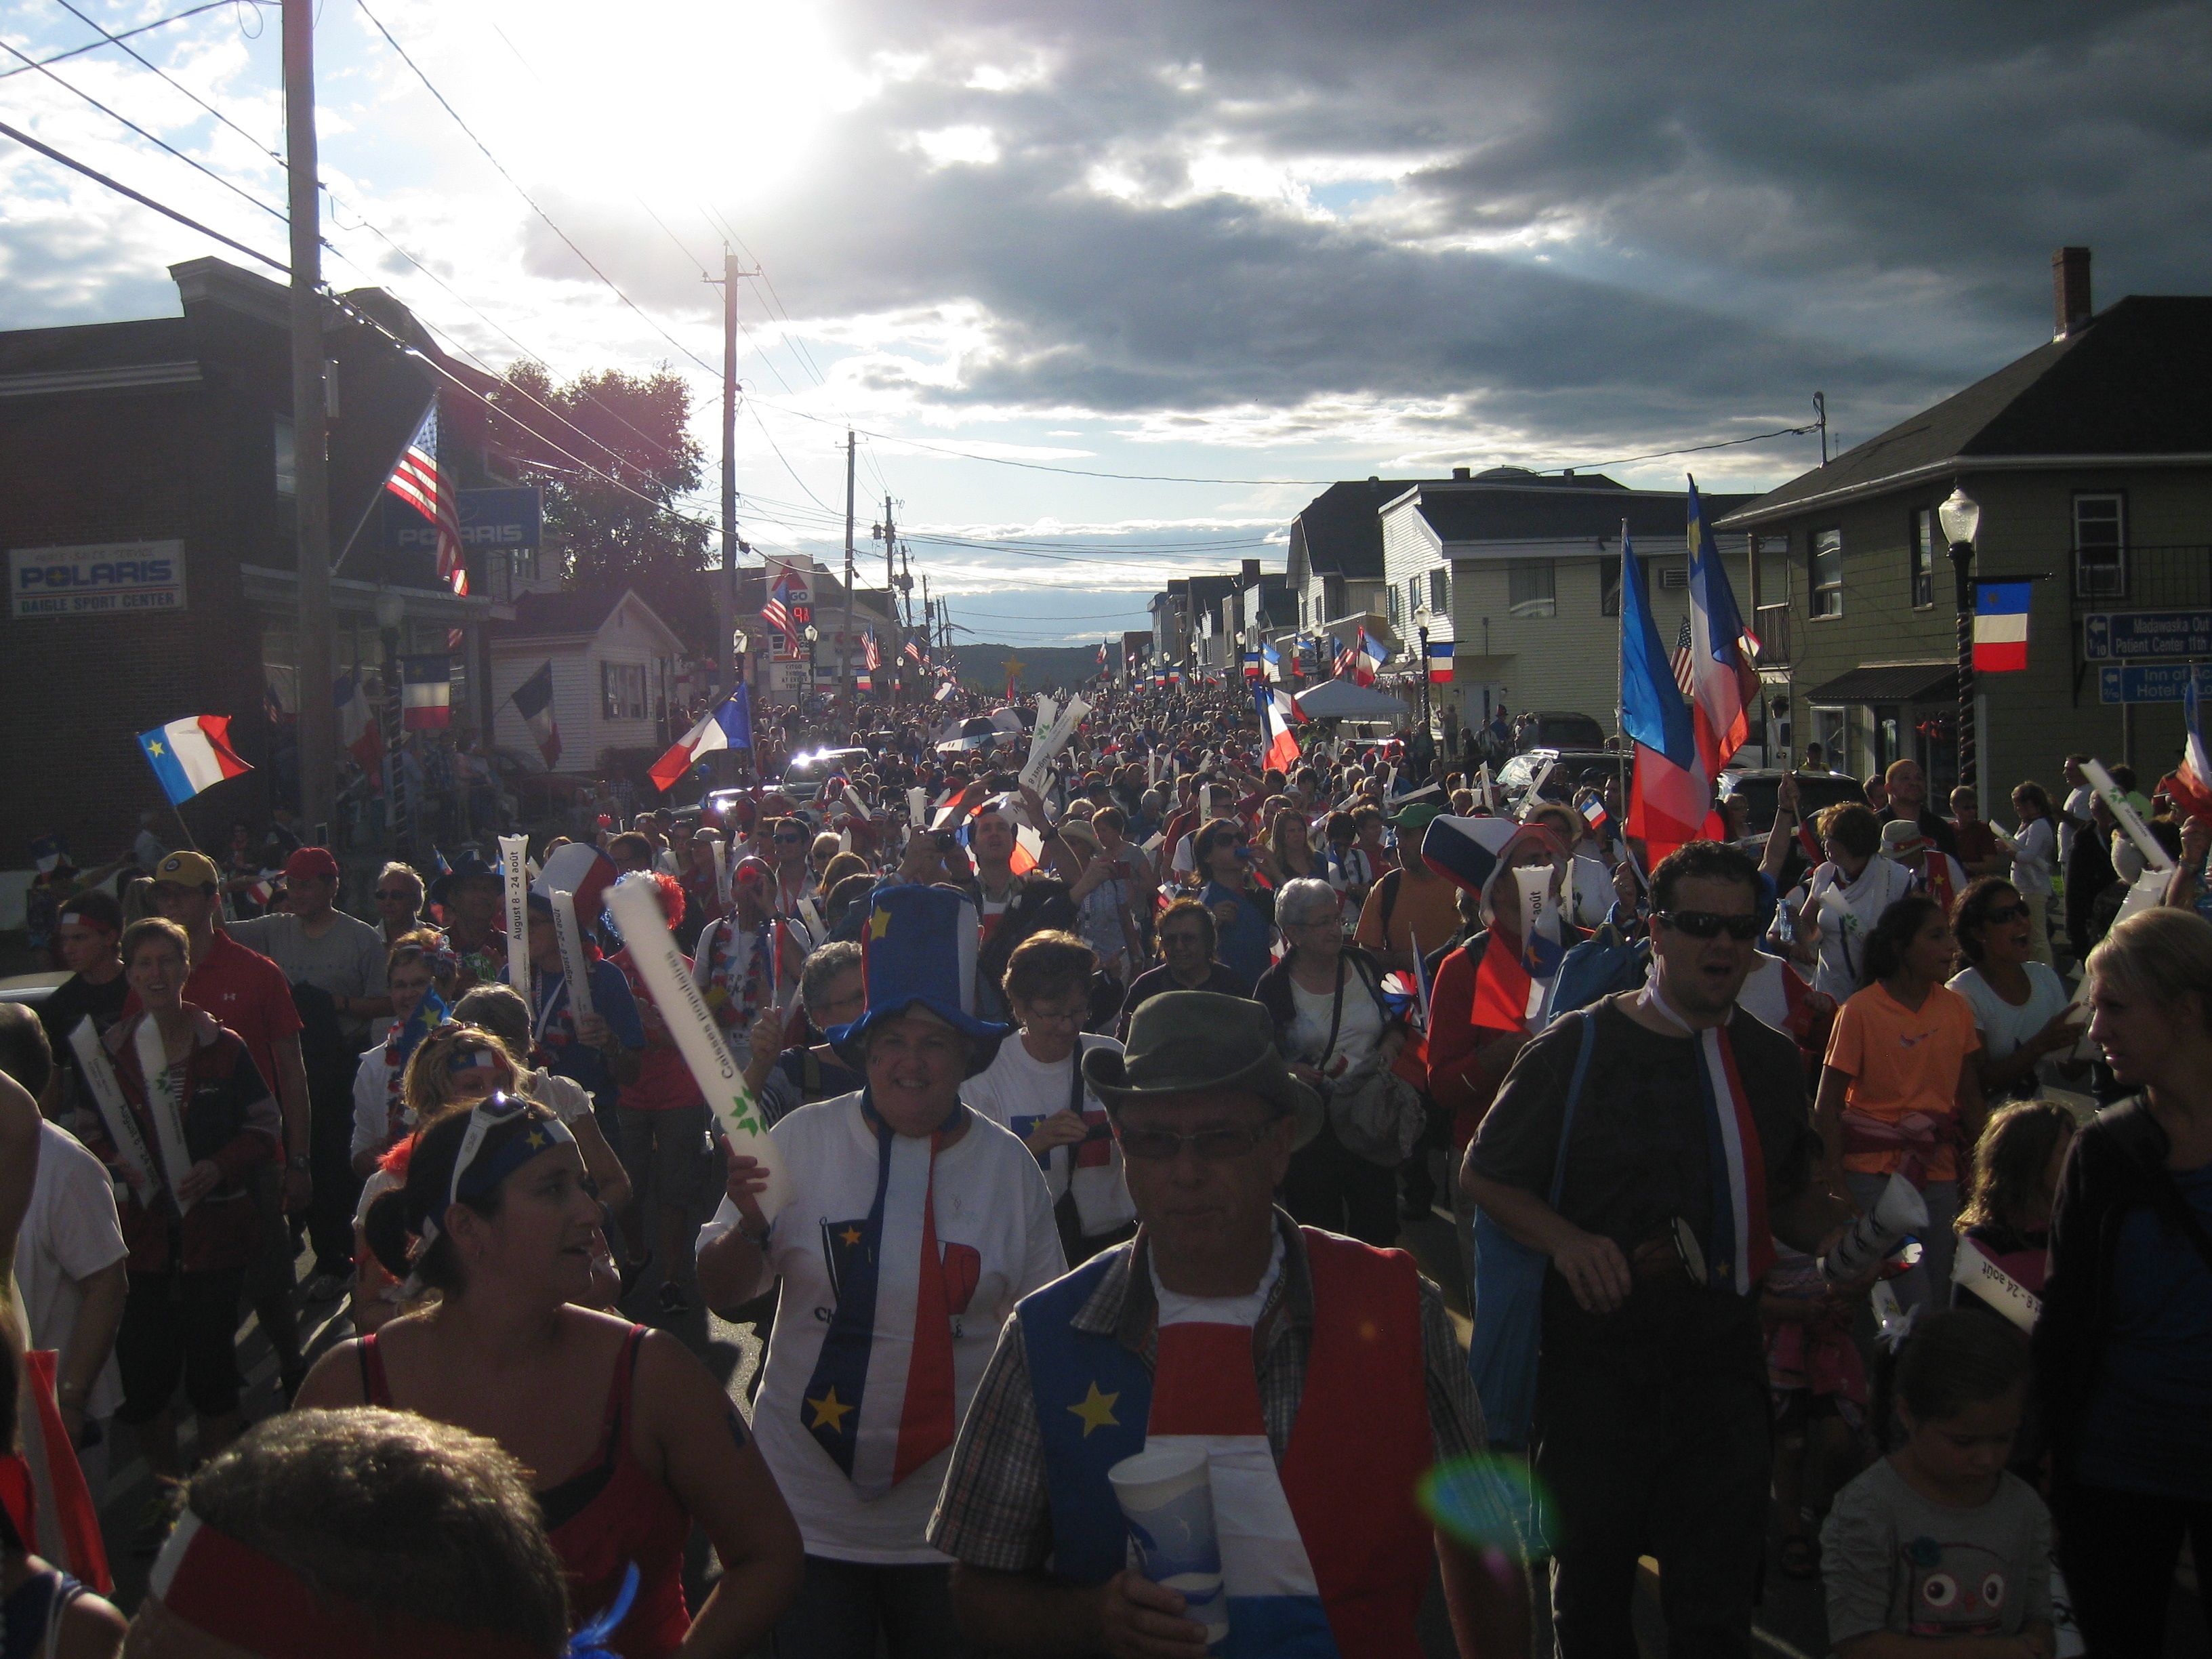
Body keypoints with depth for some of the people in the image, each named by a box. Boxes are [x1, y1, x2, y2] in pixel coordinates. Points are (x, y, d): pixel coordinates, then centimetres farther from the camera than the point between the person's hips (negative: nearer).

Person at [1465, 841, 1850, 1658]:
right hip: (1600, 1365, -3)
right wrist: (1567, 1240, -20)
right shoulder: (1577, 1049, -8)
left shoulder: (1771, 1058, 7)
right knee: (1592, 1593, 15)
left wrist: (1836, 1232, -3)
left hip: (1724, 1366, 4)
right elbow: (1483, 1174, -3)